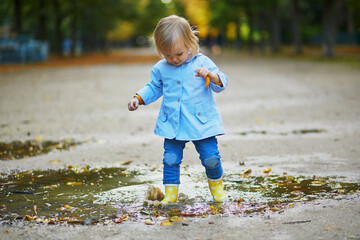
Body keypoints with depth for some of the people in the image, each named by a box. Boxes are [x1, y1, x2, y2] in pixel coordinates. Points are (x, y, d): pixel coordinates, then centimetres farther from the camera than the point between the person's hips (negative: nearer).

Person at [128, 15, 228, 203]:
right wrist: (138, 99, 6)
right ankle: (170, 192, 14)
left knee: (211, 157, -1)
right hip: (172, 124, 3)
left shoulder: (202, 63, -5)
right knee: (171, 158, 0)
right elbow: (154, 88, 19)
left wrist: (211, 75, -28)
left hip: (201, 121, -2)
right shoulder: (160, 68, 4)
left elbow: (221, 83, -7)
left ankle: (216, 184, 25)